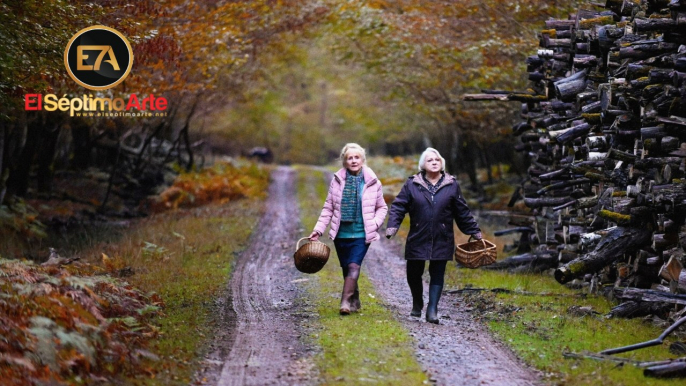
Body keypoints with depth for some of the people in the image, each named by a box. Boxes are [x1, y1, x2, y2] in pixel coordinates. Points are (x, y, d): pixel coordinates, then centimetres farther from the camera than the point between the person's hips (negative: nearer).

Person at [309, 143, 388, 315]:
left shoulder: (372, 182, -1)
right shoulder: (337, 180, 2)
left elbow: (382, 207, 10)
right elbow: (328, 208, 6)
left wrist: (375, 223, -7)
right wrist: (318, 230, -1)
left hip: (362, 234, -2)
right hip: (341, 234, 2)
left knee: (354, 266, -16)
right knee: (346, 269, 9)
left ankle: (345, 303, -21)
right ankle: (355, 301, 25)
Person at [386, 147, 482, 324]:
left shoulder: (451, 185, 4)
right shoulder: (412, 184, 1)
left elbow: (462, 212, 10)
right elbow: (398, 206, 0)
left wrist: (474, 231, 12)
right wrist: (392, 226, -14)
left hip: (442, 241, 0)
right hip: (417, 240, 0)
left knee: (437, 275, -1)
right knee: (413, 273, 7)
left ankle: (432, 310, 1)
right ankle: (417, 303, 32)